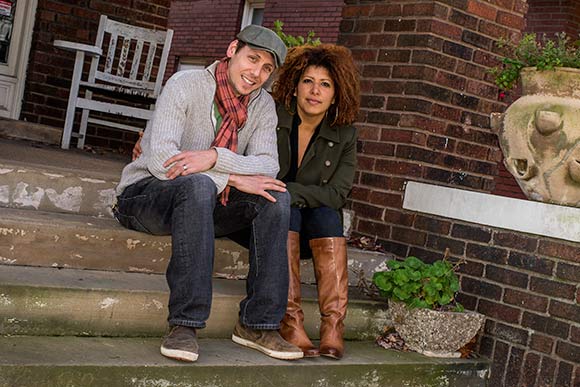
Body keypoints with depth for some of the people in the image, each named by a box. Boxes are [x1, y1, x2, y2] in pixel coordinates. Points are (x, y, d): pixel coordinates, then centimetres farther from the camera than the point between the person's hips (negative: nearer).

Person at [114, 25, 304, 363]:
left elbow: (268, 166, -12)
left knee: (276, 196, -18)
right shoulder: (185, 85, -13)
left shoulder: (263, 106, 4)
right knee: (198, 185, -38)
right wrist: (234, 179, -29)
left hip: (207, 205, 5)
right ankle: (185, 324, -37)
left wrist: (215, 157, -30)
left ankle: (258, 323, -19)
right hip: (147, 195, -5)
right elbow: (159, 158, -25)